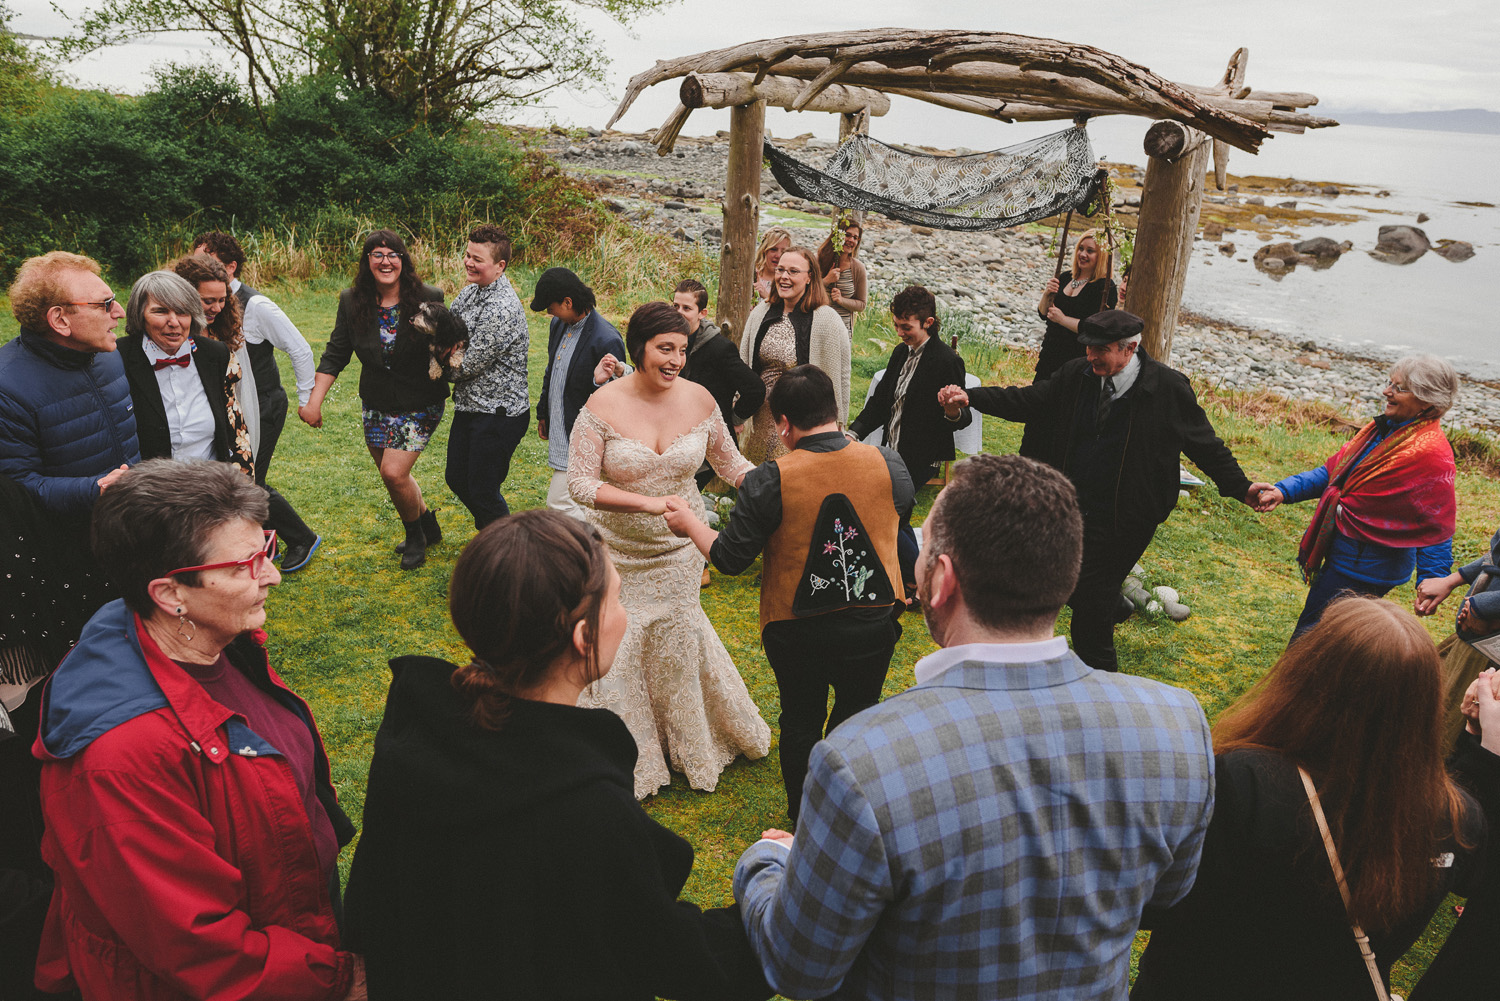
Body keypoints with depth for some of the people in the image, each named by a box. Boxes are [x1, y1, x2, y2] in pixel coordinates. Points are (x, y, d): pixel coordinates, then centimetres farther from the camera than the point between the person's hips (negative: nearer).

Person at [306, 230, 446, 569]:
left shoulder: (428, 299, -15)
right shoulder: (352, 302, -5)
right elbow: (335, 355, 0)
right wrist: (314, 400, -7)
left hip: (419, 405, -4)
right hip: (375, 406, 5)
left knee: (394, 474, -13)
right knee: (393, 476, 13)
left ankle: (416, 536, 14)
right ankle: (427, 524, 39)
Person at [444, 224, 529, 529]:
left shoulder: (502, 308, -24)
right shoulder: (472, 289, 5)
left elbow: (470, 364, -21)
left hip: (498, 414, -9)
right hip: (469, 407, 9)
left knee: (483, 491, 1)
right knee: (457, 479, 20)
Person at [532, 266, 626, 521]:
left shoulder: (606, 340, -21)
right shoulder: (558, 324, 6)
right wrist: (543, 414, 23)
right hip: (559, 433, 8)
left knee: (559, 504, -8)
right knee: (581, 503, 16)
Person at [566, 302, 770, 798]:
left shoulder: (699, 400, -9)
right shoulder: (603, 407, -18)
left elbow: (730, 463, 4)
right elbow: (581, 483, -20)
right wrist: (647, 503, -30)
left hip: (679, 544, 2)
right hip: (619, 547, -2)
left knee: (675, 634, 15)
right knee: (618, 641, 9)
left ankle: (688, 745, 41)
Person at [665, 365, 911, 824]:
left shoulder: (769, 482, -22)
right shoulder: (888, 464, -12)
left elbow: (729, 557, -14)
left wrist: (688, 523, 5)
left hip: (797, 631, -2)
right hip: (874, 623, 2)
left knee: (801, 722, 20)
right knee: (858, 714, 23)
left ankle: (803, 820, 39)